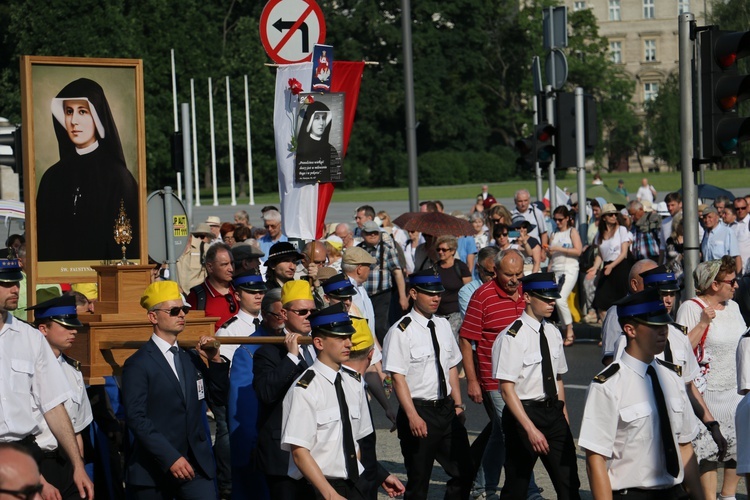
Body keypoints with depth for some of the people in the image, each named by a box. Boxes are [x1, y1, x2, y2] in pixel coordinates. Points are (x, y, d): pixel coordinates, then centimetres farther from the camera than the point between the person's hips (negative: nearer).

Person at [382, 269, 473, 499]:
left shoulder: (443, 325, 9)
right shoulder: (401, 332, -13)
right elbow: (398, 377, -16)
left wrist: (458, 404, 10)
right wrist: (413, 416, -21)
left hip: (447, 410, 7)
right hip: (419, 411, -6)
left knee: (463, 473, 10)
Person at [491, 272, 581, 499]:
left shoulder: (553, 333, 7)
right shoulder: (513, 337, -14)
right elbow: (507, 389, -17)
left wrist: (563, 416, 12)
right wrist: (530, 429, -23)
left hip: (553, 413, 6)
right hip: (523, 413, -6)